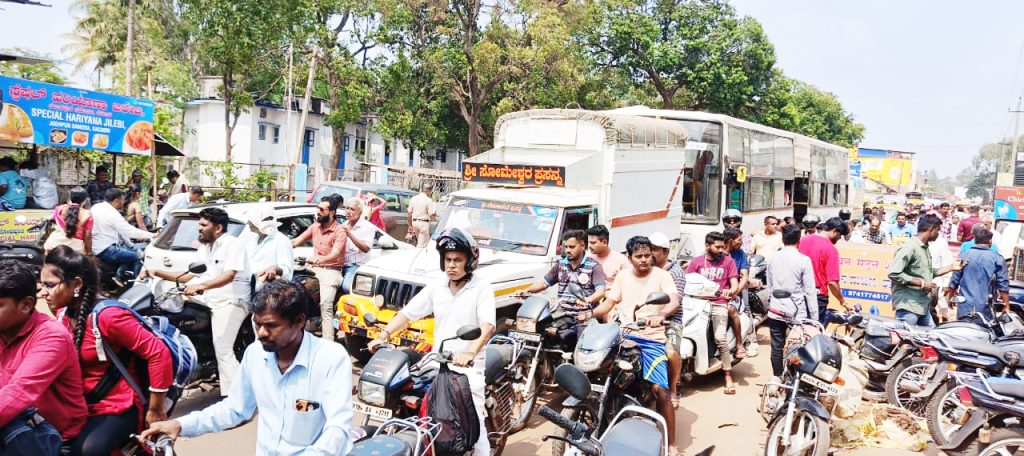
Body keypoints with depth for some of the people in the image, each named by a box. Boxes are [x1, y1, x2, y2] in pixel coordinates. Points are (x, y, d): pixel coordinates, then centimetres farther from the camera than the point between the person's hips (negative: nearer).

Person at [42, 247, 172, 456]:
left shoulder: (108, 316, -19)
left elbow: (159, 353, -22)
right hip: (79, 406, 7)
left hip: (117, 408, -7)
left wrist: (155, 410, -16)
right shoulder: (62, 315, 3)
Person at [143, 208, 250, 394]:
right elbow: (192, 274, 17)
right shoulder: (204, 247, 18)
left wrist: (203, 286, -41)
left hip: (230, 301, -9)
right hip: (209, 298, 9)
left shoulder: (232, 244, -11)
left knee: (223, 350, -17)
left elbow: (229, 275, -25)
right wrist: (158, 273, 10)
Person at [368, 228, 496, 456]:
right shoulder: (436, 287, 10)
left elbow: (488, 326, -20)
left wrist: (470, 353, -37)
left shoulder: (482, 288, -7)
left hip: (469, 366, -5)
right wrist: (383, 335, -4)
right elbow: (408, 312, 10)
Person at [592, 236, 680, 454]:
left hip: (651, 338, -4)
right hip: (623, 335, 4)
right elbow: (609, 302, 14)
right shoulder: (623, 276, 17)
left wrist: (661, 315, -34)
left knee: (660, 390, -14)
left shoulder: (661, 275, 4)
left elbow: (674, 301, -12)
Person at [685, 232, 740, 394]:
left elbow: (735, 284, 5)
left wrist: (731, 291, -17)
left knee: (720, 337, -20)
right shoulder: (696, 262, 13)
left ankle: (728, 376, -11)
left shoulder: (728, 261, 11)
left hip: (719, 303, -2)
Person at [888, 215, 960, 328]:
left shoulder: (925, 248, 16)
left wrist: (951, 267, 22)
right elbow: (893, 273, -24)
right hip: (908, 306, -10)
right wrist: (921, 283, -19)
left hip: (923, 306, 10)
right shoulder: (909, 247, -16)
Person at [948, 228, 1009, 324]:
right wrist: (1006, 306, 4)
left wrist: (950, 297, 21)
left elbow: (954, 281, 7)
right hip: (985, 308, -1)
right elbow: (1003, 285, -3)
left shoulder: (963, 256, 4)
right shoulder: (997, 259, -1)